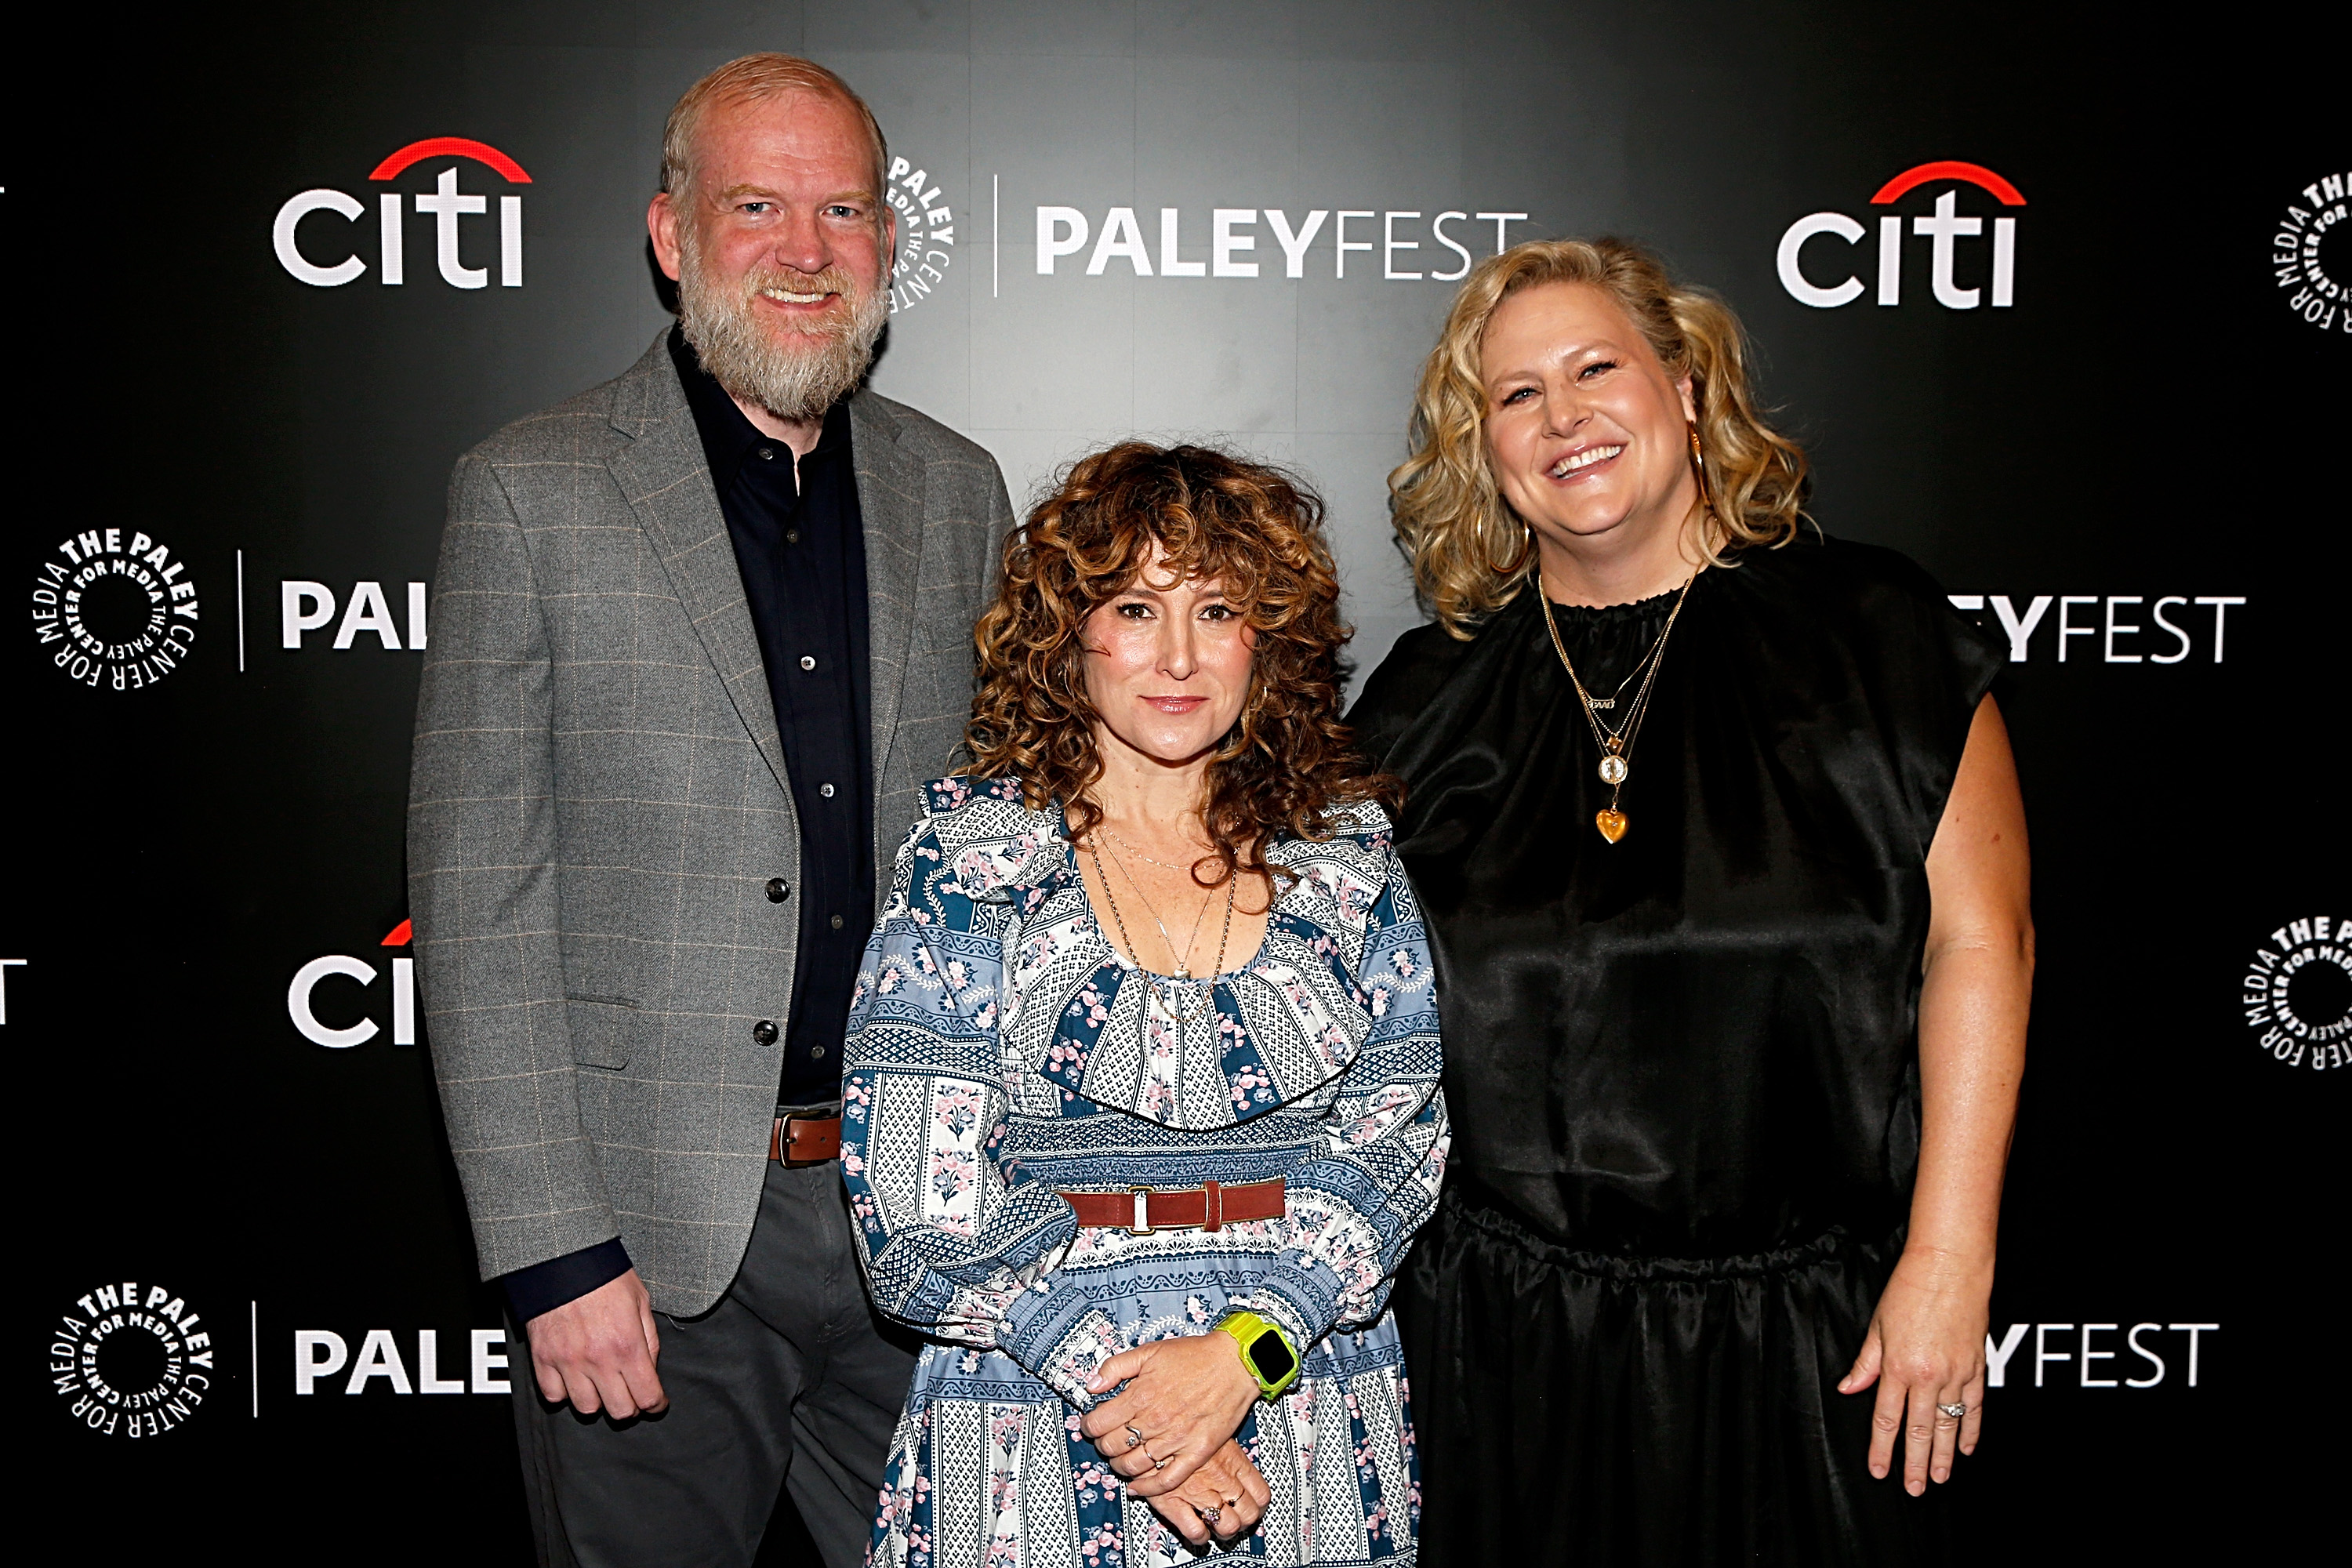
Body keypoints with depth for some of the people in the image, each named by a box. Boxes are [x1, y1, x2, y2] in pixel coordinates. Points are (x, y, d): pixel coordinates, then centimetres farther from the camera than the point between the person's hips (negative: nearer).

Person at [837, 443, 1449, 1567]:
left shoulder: (1345, 855, 1)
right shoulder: (971, 861, -6)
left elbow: (1396, 1139, -2)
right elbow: (912, 1189, -9)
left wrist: (1242, 1351, -15)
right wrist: (1109, 1380, -16)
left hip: (1312, 1421, 2)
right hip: (1033, 1424, -2)